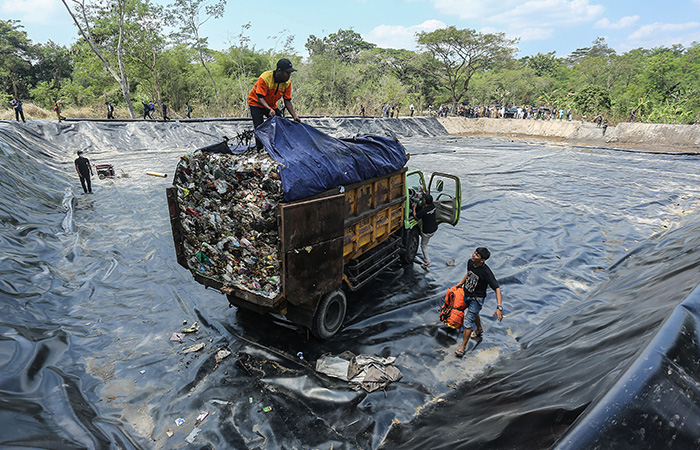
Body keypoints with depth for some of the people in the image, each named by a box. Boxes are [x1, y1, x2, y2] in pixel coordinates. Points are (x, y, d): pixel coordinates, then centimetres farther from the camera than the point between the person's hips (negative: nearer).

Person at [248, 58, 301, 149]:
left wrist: (295, 116, -22)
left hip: (272, 105, 5)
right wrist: (269, 109, -49)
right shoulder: (265, 78, -31)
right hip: (256, 103, -5)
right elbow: (260, 98, -32)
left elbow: (287, 101, -10)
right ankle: (259, 149, -6)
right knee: (259, 127, -17)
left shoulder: (287, 83, -15)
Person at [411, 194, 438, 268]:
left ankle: (427, 262, 15)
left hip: (427, 231, -7)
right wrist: (425, 194, 26)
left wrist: (414, 208, -1)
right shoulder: (433, 206, -10)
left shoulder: (423, 211, -30)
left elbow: (415, 217, -13)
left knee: (423, 246, 10)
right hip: (434, 229, 7)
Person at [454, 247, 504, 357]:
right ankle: (479, 329, 59)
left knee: (468, 321, -8)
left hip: (477, 299, -7)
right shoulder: (470, 262, -11)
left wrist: (499, 307, -40)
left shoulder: (486, 272, -31)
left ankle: (463, 347, 7)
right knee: (474, 314, 30)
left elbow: (497, 289, -32)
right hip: (466, 295, 7)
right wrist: (460, 284, 18)